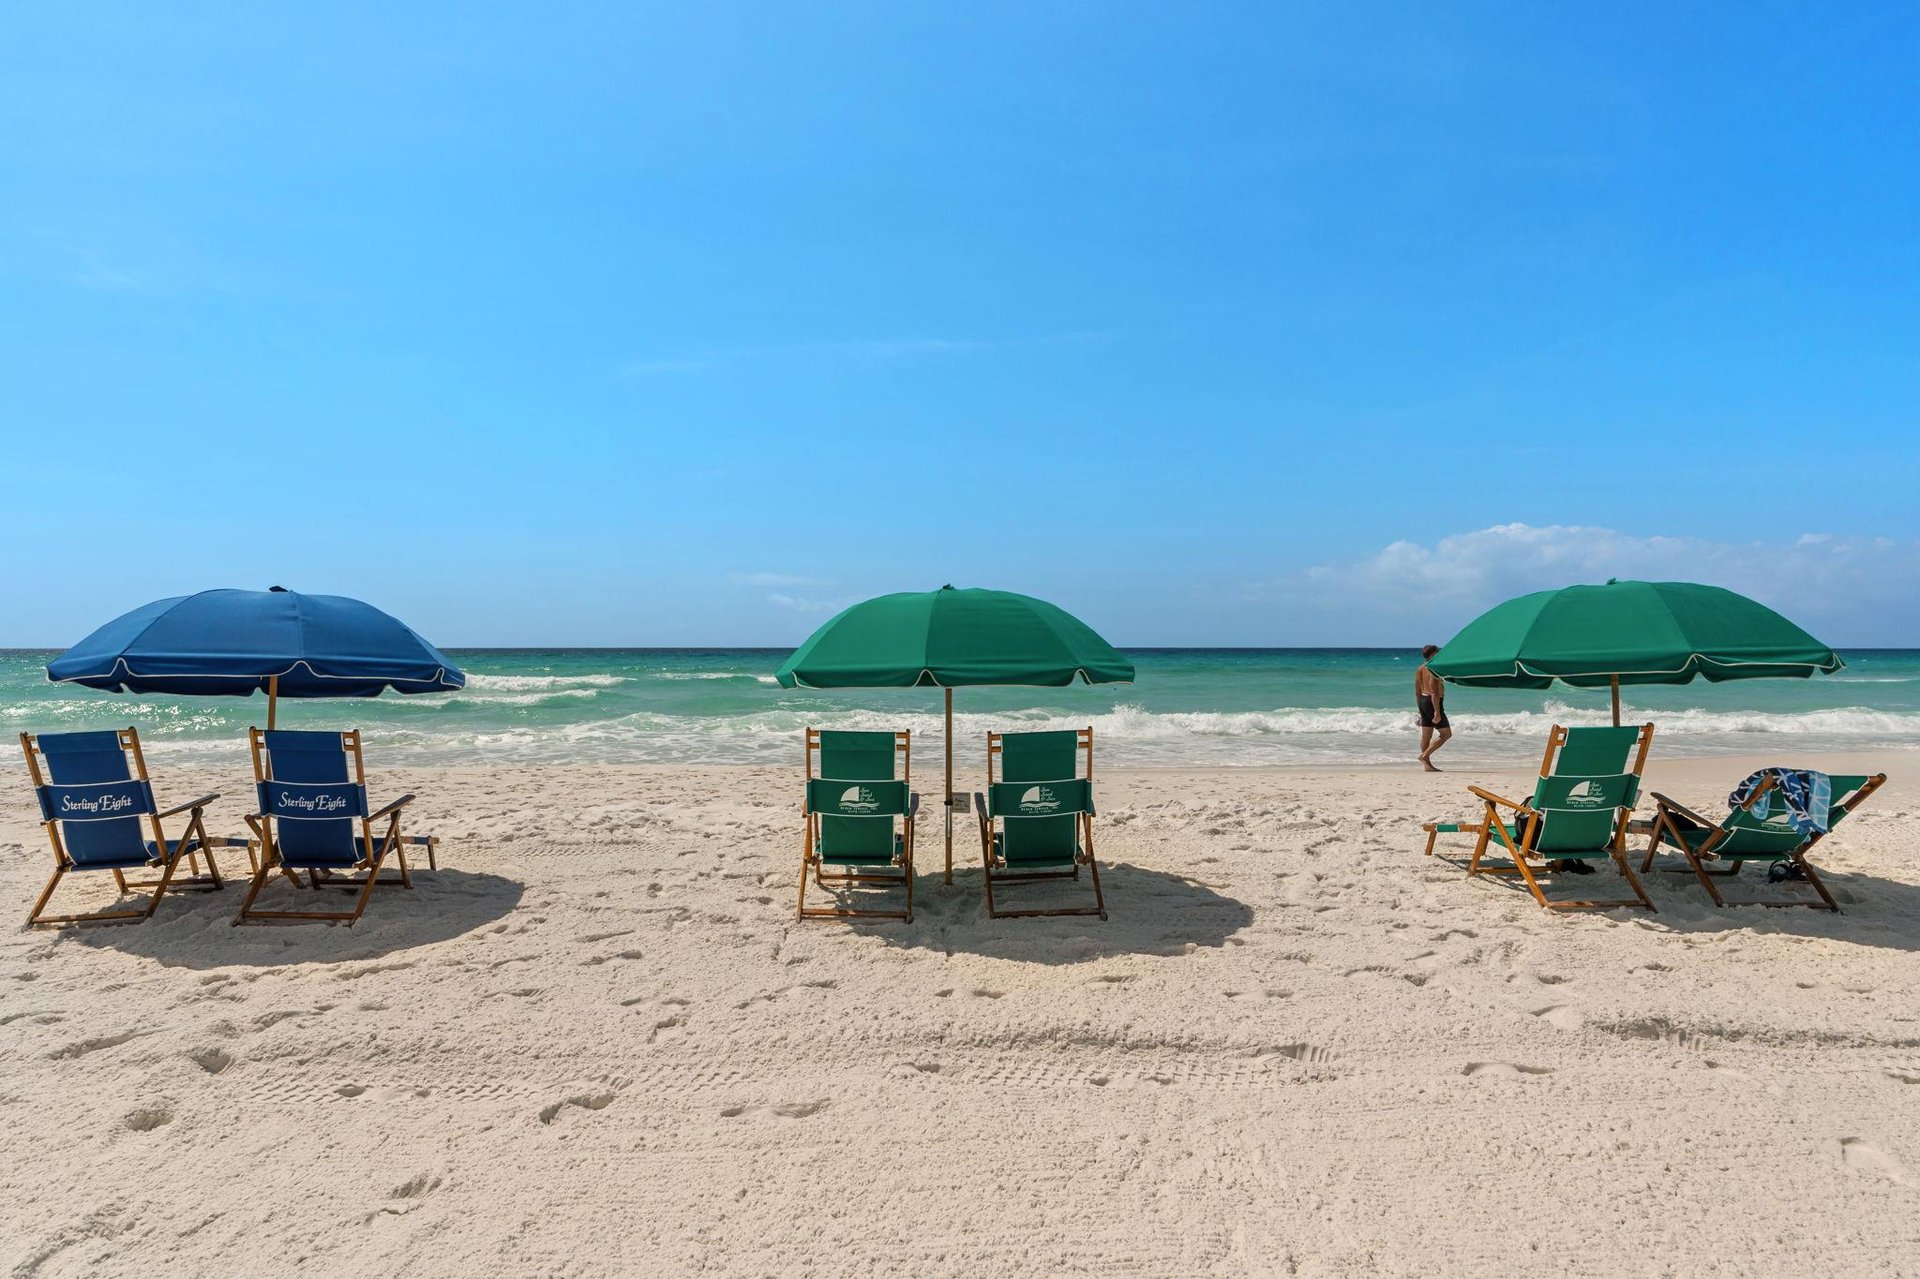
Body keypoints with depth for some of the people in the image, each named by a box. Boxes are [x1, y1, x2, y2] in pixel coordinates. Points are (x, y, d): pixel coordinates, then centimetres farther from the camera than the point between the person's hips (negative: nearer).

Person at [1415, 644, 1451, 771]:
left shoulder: (1420, 669, 12)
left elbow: (1417, 692, 15)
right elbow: (1434, 692, -21)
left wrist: (1421, 710, 20)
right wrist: (1437, 711, -23)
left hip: (1422, 701, 9)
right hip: (1433, 703, -9)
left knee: (1426, 735, 9)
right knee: (1446, 733, -1)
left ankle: (1427, 764, 11)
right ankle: (1424, 755, -9)